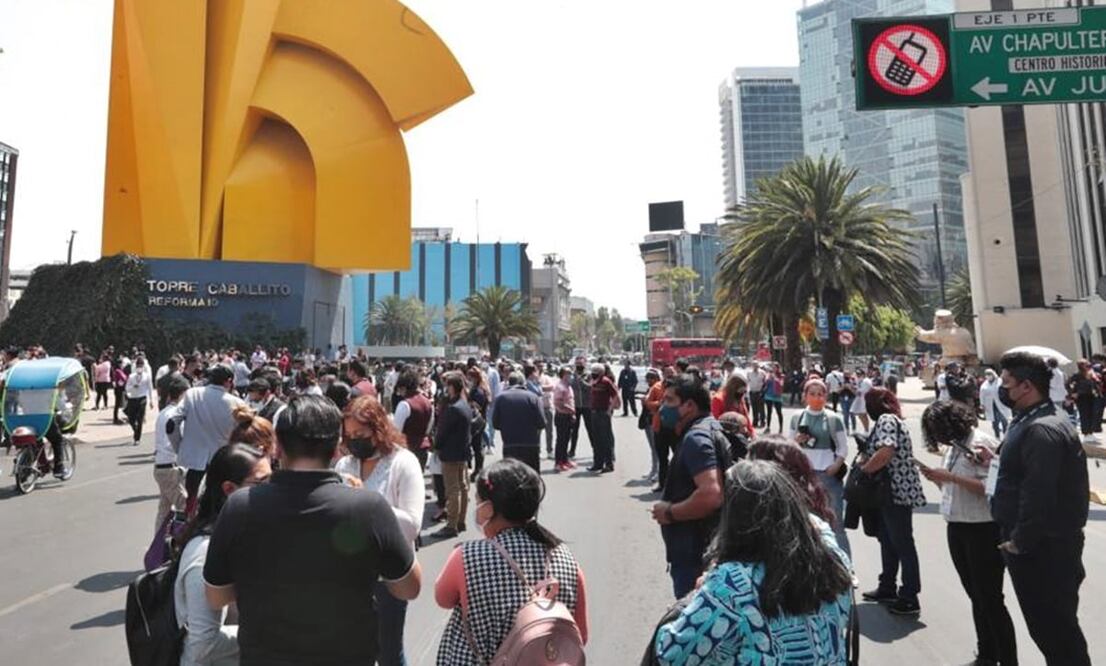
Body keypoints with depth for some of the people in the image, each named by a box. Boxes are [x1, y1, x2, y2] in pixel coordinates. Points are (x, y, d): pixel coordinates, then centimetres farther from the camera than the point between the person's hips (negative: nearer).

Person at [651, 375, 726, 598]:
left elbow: (711, 494, -33)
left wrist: (670, 512, -19)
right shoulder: (711, 429, 11)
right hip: (700, 549, 10)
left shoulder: (696, 438, -21)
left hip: (694, 556, -10)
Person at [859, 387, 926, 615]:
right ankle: (887, 588, 30)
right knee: (888, 541, 18)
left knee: (903, 544, -1)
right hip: (890, 491, 10)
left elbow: (885, 452, -28)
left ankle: (910, 599, 8)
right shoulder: (889, 419, 16)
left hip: (898, 490, -10)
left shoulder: (886, 420, -14)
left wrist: (863, 469, -16)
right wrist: (866, 458, -1)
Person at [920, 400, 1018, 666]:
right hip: (957, 528, 8)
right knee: (976, 596, 18)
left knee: (990, 598, -1)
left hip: (983, 530, -8)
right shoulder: (954, 447, 9)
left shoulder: (982, 443, -15)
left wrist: (950, 477, -24)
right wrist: (937, 478, -4)